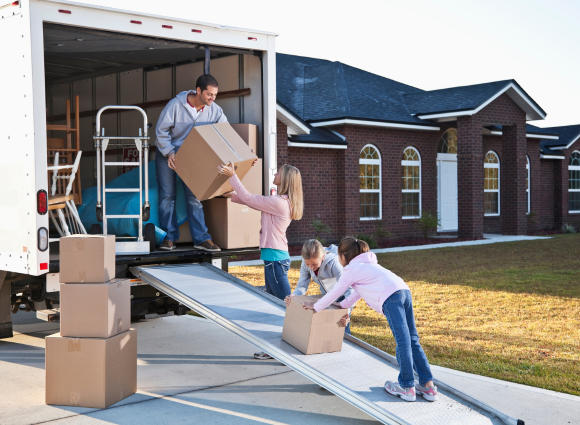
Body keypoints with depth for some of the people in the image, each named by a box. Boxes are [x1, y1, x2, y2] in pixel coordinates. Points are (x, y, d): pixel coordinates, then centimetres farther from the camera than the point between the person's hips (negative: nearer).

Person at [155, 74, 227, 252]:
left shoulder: (214, 110, -11)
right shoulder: (175, 105, -22)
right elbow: (161, 130, -14)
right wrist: (169, 152, -24)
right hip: (167, 154, -2)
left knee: (194, 196, -1)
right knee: (167, 195, -1)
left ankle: (201, 239, 0)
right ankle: (169, 237, 7)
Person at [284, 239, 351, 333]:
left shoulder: (333, 263, -38)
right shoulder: (306, 263, -23)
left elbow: (349, 289, -41)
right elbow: (302, 285, -18)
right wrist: (293, 296, -41)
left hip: (343, 295, -5)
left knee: (342, 326, -13)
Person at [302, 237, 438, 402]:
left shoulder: (350, 269, 9)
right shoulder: (367, 264, 34)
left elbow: (334, 293, 17)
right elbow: (359, 292, 45)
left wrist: (316, 306, 31)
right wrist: (342, 305, 52)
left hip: (390, 298, -8)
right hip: (404, 291, 8)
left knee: (403, 341, -7)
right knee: (412, 340, 8)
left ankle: (407, 387, -2)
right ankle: (428, 385, 6)